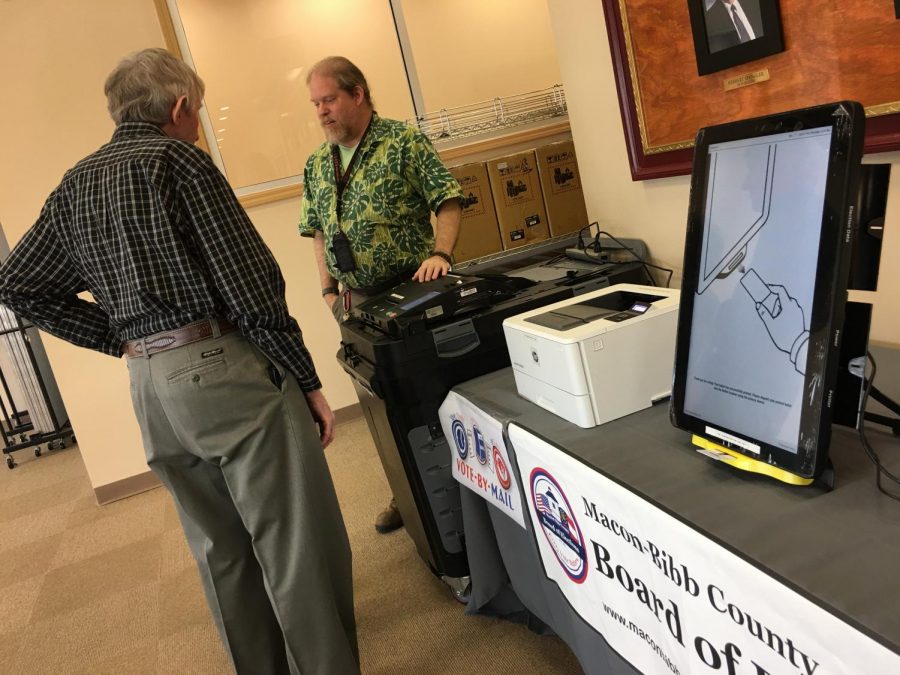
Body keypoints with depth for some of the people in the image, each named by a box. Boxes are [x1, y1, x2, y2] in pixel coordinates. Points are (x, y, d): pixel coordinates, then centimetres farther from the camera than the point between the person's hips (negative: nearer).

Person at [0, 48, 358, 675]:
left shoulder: (75, 185, 14)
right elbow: (252, 284, -14)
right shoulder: (178, 160, -7)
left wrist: (123, 340, 14)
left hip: (148, 386, 8)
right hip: (224, 366, -8)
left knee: (222, 550, 19)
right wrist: (309, 382, -8)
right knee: (298, 546, 1)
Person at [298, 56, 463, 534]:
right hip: (358, 299, 6)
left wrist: (440, 253, -24)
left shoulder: (403, 142, -6)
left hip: (412, 285, -5)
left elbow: (447, 202, -9)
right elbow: (318, 230, 16)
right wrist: (329, 288, 8)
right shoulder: (317, 165, 11)